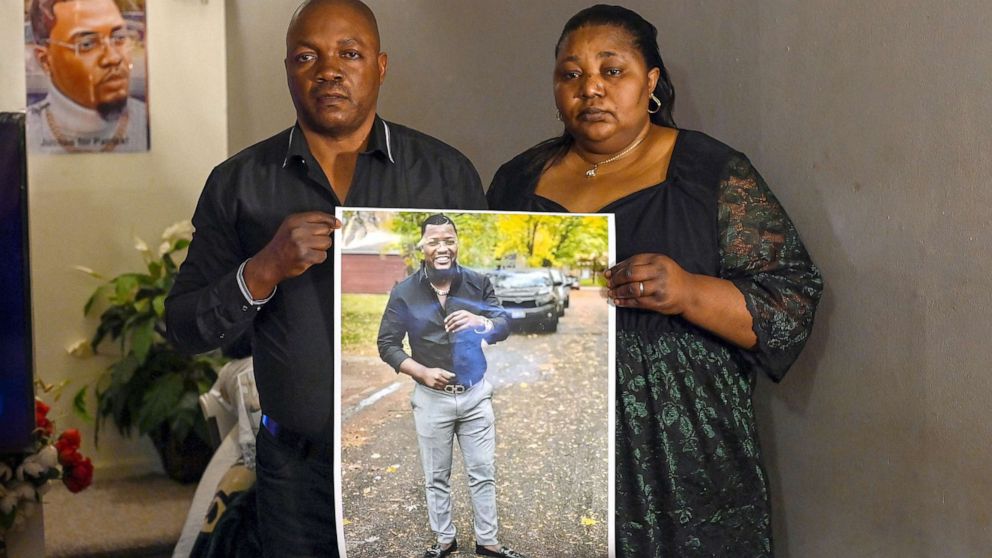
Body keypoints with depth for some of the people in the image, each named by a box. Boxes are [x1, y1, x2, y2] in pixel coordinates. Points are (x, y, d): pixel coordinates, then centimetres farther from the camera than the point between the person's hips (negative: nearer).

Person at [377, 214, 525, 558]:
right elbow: (387, 344, -4)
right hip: (432, 398, -1)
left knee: (483, 473, 9)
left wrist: (479, 321, -31)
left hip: (476, 394, 1)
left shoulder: (478, 284, -4)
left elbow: (503, 328, -8)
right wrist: (422, 372, -18)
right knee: (437, 477, 12)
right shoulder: (404, 293, -8)